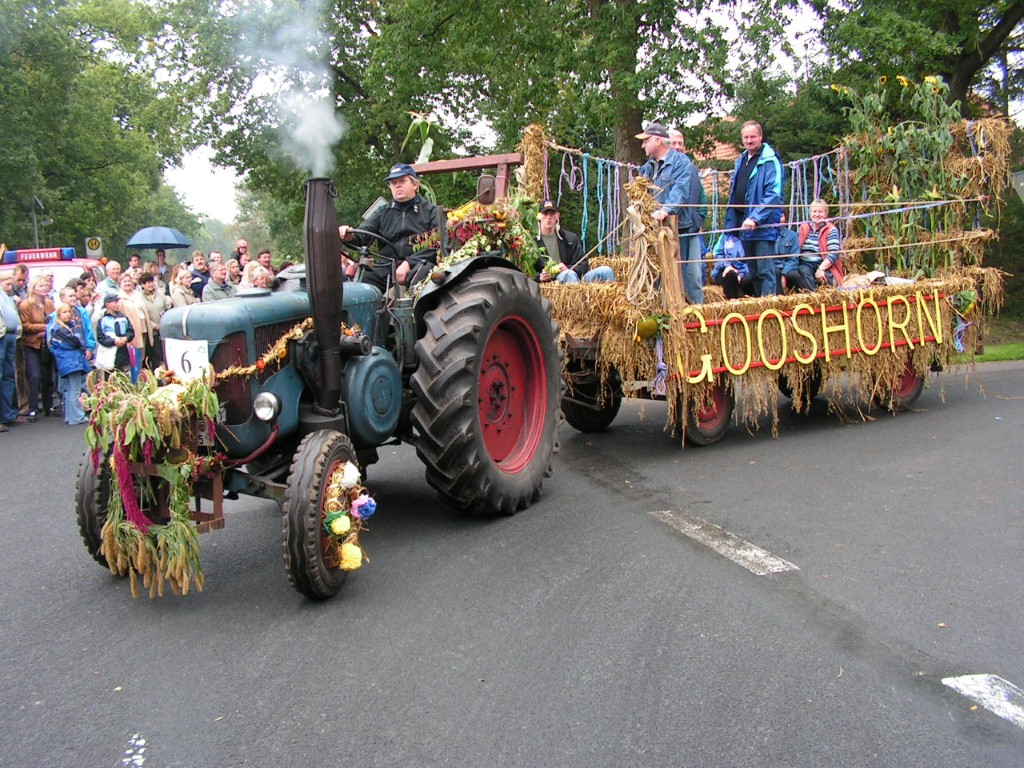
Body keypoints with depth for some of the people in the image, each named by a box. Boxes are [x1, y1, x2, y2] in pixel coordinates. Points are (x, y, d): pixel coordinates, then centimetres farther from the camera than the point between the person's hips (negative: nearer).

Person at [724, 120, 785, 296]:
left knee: (765, 270, -8)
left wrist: (755, 218, -24)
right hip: (743, 222, 8)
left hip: (763, 224, -8)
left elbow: (773, 194, -17)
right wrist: (731, 222, 13)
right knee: (753, 270, 13)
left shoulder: (770, 161, -8)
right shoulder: (741, 161, 16)